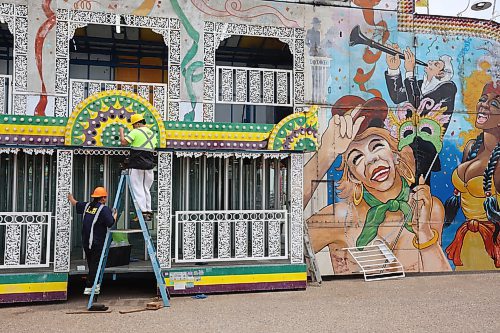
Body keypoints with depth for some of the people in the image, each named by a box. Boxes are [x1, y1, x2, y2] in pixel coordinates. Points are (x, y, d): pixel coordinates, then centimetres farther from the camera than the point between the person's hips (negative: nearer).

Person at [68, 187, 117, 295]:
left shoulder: (87, 205, 8)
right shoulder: (104, 209, -13)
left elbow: (76, 204, 28)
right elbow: (111, 223, -18)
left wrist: (71, 198, 49)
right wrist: (115, 215, 1)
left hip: (86, 241, 7)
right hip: (97, 242, -7)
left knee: (91, 263, 16)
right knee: (95, 264, -1)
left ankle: (95, 284, 27)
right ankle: (89, 287, 0)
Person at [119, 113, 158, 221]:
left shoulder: (136, 132, -8)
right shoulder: (152, 133, 13)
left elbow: (124, 142, -11)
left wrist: (121, 132, 4)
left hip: (137, 165, -6)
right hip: (149, 165, 6)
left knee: (138, 190, -1)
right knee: (146, 189, 15)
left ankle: (143, 212, -5)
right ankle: (149, 211, 15)